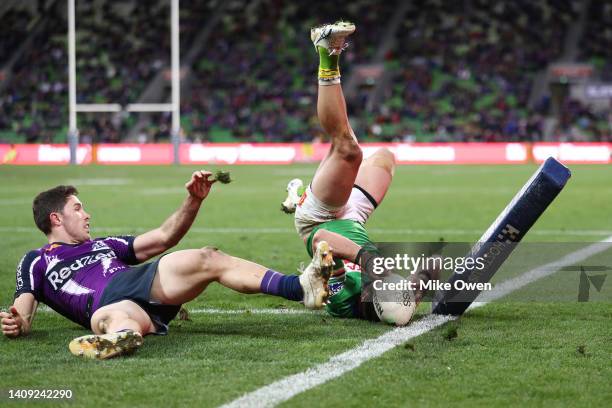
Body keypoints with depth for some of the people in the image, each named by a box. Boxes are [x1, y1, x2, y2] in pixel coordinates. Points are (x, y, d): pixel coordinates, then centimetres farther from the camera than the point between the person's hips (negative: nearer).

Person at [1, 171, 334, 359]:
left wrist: (194, 200, 23)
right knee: (115, 320, -43)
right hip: (108, 304, -4)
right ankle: (122, 336, -82)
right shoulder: (36, 262, 27)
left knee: (207, 259, -22)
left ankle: (300, 287, -39)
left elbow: (163, 238, 37)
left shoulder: (103, 245, 40)